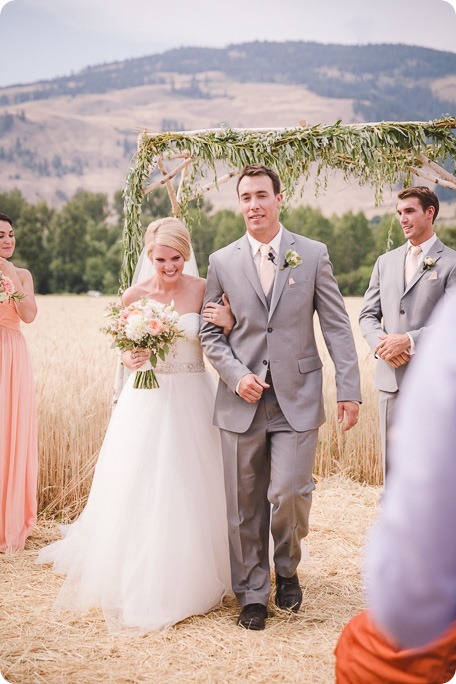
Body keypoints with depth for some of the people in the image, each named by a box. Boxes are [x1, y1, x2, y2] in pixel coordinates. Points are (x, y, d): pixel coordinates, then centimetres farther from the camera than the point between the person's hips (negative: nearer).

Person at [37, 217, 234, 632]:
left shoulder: (205, 290, -3)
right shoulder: (135, 295, -4)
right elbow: (127, 349, 5)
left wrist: (228, 321, -23)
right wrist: (131, 359, -16)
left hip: (194, 400, 1)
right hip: (148, 400, 0)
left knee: (192, 489, 8)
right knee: (140, 491, 3)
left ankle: (191, 578, 27)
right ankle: (142, 583, 21)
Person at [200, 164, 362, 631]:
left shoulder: (313, 255, 3)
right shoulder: (222, 262, 6)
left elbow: (336, 326, 3)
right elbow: (210, 333, 8)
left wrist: (349, 389, -3)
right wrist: (236, 376, -8)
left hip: (297, 399, -1)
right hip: (242, 400, 2)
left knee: (289, 493, -9)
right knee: (244, 505, 6)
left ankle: (287, 569, 22)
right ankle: (252, 594, 24)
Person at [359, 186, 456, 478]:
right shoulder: (385, 262, 15)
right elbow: (368, 315, 13)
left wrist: (408, 341, -17)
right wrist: (381, 344, -7)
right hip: (391, 378, 5)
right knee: (393, 466, 12)